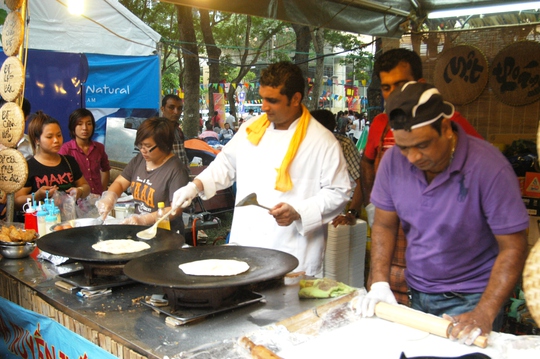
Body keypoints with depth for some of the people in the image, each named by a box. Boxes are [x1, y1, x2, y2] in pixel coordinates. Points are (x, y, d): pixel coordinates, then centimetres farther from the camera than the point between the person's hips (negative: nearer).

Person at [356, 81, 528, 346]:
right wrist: (379, 283, -9)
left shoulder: (489, 166, -20)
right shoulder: (394, 160, -9)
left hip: (471, 298, -3)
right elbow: (384, 226, 2)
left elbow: (513, 247, -16)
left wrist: (483, 314, -23)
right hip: (415, 294, 4)